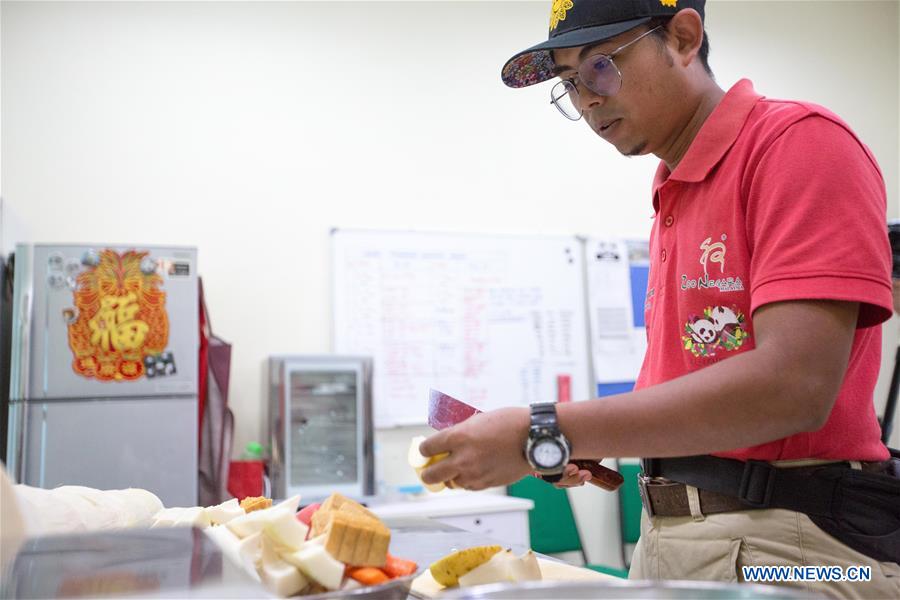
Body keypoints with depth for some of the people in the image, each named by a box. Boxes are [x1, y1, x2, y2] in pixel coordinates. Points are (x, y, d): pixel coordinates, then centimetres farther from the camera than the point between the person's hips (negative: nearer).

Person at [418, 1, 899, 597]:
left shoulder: (801, 141, -12)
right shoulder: (672, 200, 10)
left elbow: (793, 387, -24)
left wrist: (545, 435, -24)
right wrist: (589, 446, 3)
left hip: (784, 543, -7)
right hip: (667, 532, 7)